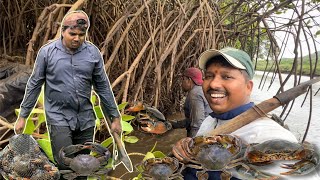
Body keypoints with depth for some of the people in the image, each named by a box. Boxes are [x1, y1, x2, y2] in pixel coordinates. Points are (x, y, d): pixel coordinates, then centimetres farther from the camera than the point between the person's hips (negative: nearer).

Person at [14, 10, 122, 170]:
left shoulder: (93, 52, -1)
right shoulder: (47, 52, -5)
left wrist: (115, 117, 6)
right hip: (59, 118, -2)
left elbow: (103, 86, 5)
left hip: (86, 119, 3)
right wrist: (22, 116, 5)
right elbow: (34, 85, 3)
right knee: (65, 165, -7)